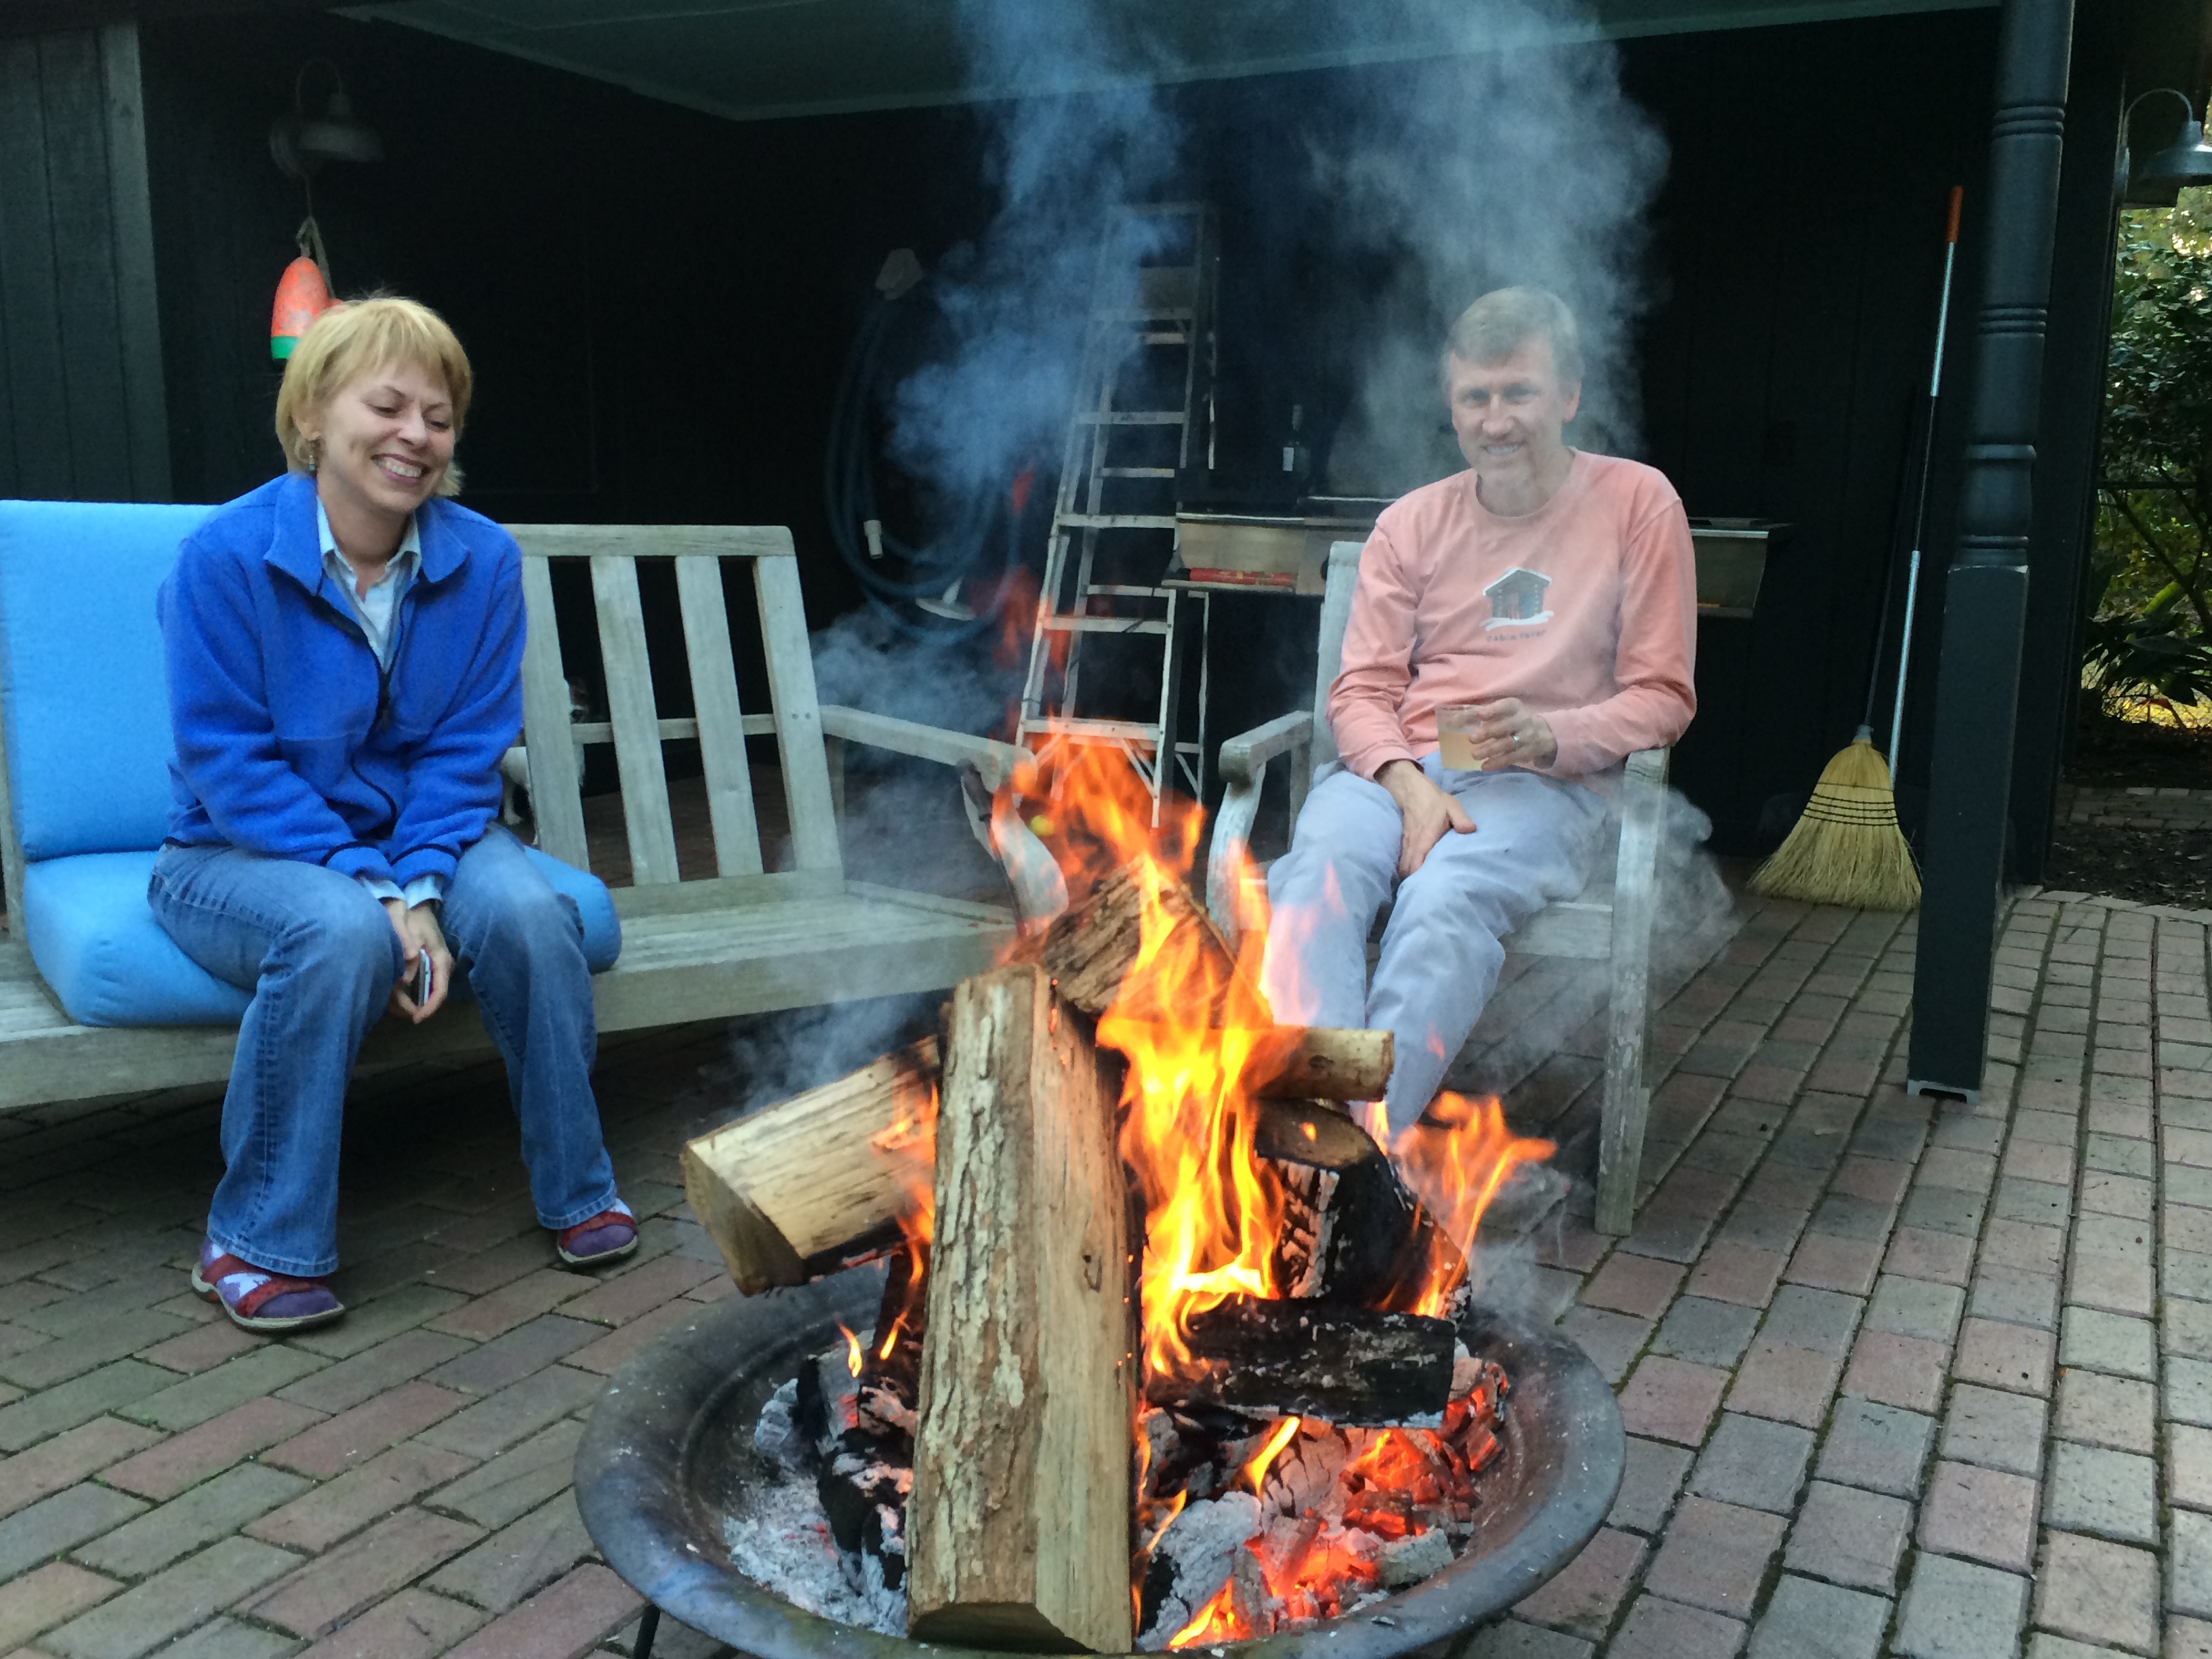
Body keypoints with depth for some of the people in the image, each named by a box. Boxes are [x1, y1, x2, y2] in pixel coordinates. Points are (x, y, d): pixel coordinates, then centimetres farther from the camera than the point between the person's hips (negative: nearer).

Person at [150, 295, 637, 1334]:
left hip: (420, 837, 3)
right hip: (242, 852, -3)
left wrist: (417, 890, -22)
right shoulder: (226, 557, -14)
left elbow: (466, 753, -5)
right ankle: (259, 1242, -17)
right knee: (340, 931, -36)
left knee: (528, 912, -28)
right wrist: (373, 890, -27)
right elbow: (227, 762, -16)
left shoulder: (482, 560, -4)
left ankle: (578, 1191, -7)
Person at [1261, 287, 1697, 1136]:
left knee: (1445, 897, -36)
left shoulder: (1638, 504, 7)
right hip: (1396, 765, 3)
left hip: (1547, 780, -2)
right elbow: (1361, 690, 9)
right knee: (1321, 868, -33)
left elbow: (1663, 696, 5)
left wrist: (1547, 735, -15)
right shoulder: (1411, 522, 15)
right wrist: (1409, 782, -13)